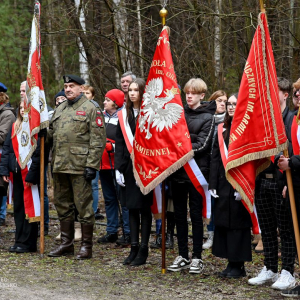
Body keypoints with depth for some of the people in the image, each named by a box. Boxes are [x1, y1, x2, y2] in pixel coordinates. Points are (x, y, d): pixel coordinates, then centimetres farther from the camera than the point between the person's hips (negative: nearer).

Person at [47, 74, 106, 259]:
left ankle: (86, 245, 4)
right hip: (60, 166, 7)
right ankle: (67, 243, 22)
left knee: (83, 205, -3)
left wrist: (92, 165, -16)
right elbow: (51, 134, 25)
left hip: (79, 166, -7)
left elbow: (98, 140, -10)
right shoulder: (60, 109, 18)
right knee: (63, 205, 13)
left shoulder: (91, 108, -4)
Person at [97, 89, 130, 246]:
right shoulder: (101, 117, 13)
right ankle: (111, 232, 19)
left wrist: (113, 146, -19)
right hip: (104, 164, 8)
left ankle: (128, 233, -3)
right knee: (109, 199, 13)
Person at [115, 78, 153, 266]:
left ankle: (143, 250, 7)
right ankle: (134, 248, 14)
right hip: (128, 167, 5)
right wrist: (119, 168, 2)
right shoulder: (125, 115, 10)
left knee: (144, 208, 1)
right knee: (132, 208, 8)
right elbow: (119, 143, 9)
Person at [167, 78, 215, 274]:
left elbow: (202, 145, -11)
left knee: (196, 214, 0)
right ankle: (183, 256, 17)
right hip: (178, 169, 5)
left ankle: (197, 257, 8)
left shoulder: (207, 117, -3)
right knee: (179, 214, 9)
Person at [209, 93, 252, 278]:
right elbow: (215, 157, 12)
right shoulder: (223, 129, 12)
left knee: (238, 224, -1)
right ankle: (231, 263, 17)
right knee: (223, 223, 8)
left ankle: (238, 265, 8)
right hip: (223, 185, 7)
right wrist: (213, 184, 5)